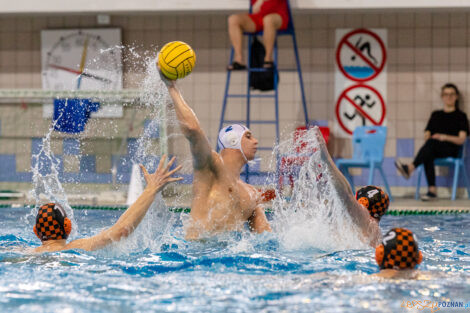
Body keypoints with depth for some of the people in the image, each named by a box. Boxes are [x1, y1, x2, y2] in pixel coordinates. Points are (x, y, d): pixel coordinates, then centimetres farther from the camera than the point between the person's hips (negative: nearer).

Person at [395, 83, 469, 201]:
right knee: (428, 156, -36)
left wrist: (445, 137, -18)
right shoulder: (436, 115, 25)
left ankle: (410, 168, -54)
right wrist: (428, 137, -7)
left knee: (431, 142, -36)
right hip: (434, 151, 3)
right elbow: (427, 135, 18)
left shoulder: (460, 116, 11)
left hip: (451, 150, -3)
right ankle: (432, 190, -45)